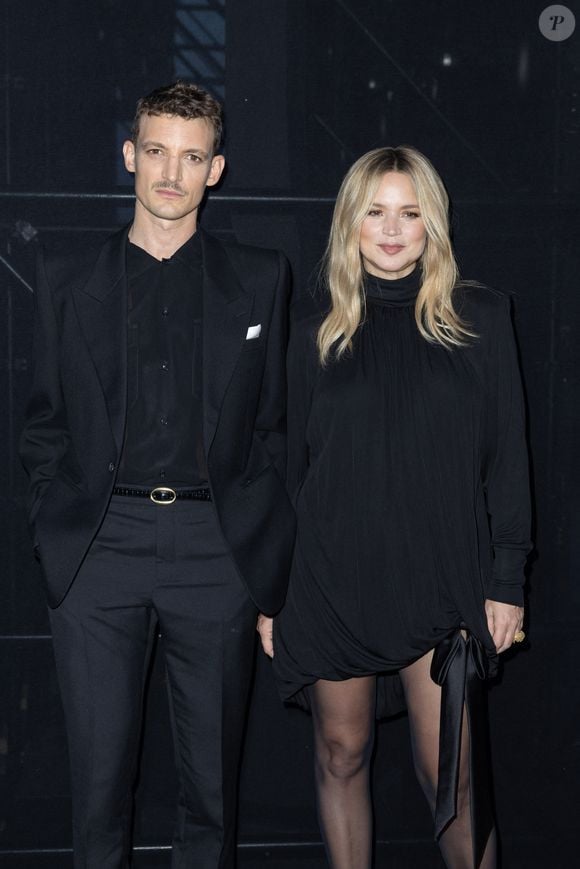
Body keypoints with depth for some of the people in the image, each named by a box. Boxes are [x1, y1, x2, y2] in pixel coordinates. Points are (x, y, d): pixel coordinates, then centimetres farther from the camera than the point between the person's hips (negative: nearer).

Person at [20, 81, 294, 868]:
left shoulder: (261, 279, 8)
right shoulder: (68, 280, 10)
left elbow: (276, 425, 7)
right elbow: (45, 426, 11)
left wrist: (270, 573, 1)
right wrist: (55, 539, 0)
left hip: (218, 547, 0)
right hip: (100, 546, 0)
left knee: (212, 781, 9)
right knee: (99, 779, 5)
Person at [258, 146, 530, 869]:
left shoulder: (479, 319, 4)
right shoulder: (317, 334, 7)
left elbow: (506, 455, 4)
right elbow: (290, 465, 9)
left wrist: (507, 580, -2)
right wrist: (270, 590, 6)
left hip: (439, 577, -1)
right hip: (334, 578, 2)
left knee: (449, 773, -2)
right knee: (341, 755, 10)